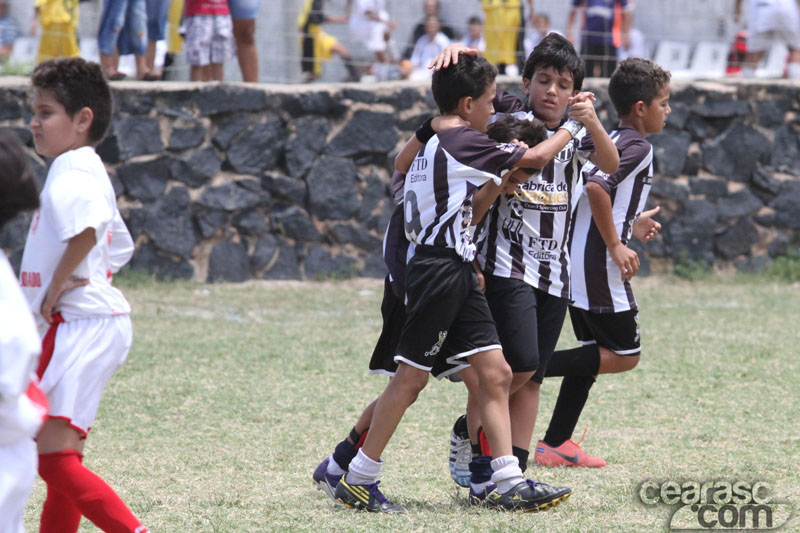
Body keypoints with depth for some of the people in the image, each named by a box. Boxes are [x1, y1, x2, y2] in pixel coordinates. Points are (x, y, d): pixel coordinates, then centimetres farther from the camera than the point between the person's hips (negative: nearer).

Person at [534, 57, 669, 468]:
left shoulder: (608, 141, 16)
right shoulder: (638, 147, -11)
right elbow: (596, 187, -26)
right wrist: (616, 245, -20)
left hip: (574, 264, 10)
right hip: (600, 267, -10)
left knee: (595, 352, 16)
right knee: (624, 355, -4)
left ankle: (555, 444, 14)